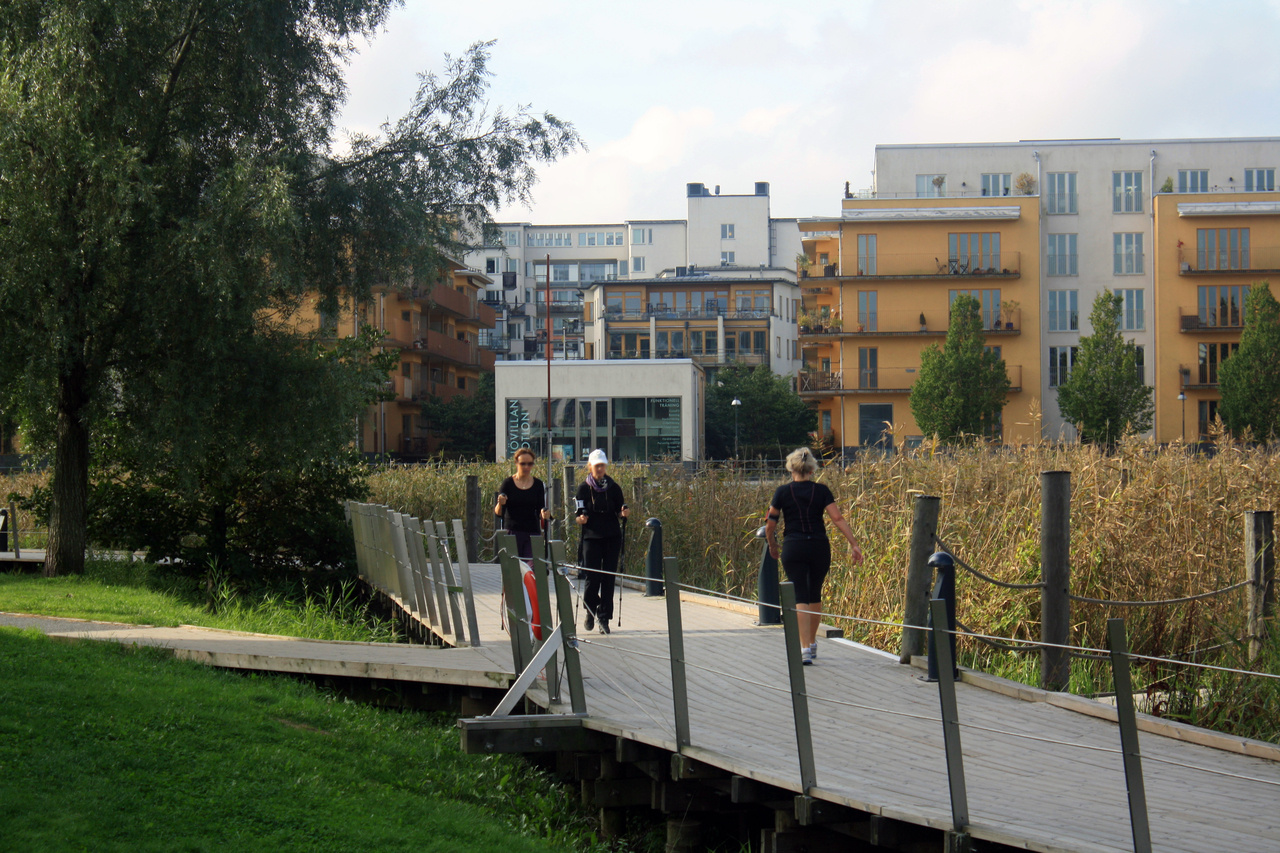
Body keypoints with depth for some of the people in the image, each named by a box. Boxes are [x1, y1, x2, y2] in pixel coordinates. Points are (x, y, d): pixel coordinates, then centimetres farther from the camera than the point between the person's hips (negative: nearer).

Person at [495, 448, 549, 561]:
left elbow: (539, 512, 6)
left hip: (533, 534, 1)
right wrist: (500, 504, -24)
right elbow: (498, 513, -2)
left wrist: (544, 514, -17)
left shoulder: (538, 485, 6)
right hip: (513, 533, -1)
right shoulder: (508, 484, 1)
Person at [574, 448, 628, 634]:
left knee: (608, 577, -2)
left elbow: (619, 512, 10)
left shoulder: (613, 487, 6)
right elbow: (579, 516, 2)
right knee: (592, 577, -6)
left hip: (612, 537, 1)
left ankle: (604, 617, 5)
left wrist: (623, 513, -12)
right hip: (592, 537, -1)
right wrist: (581, 519, -20)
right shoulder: (584, 488, 2)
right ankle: (590, 610, 21)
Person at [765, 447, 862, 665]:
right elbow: (838, 519, -7)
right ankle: (812, 643, 31)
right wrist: (854, 544, -7)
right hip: (819, 547, 2)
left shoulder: (783, 492, -1)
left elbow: (770, 525, 1)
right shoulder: (821, 491, 1)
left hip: (793, 548, -2)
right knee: (815, 595, 19)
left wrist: (773, 547, 17)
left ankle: (805, 648, -12)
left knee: (800, 598, -2)